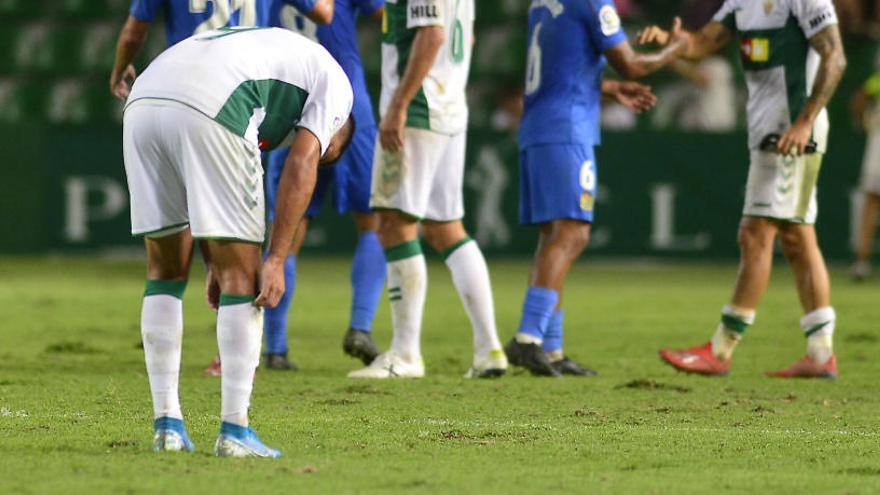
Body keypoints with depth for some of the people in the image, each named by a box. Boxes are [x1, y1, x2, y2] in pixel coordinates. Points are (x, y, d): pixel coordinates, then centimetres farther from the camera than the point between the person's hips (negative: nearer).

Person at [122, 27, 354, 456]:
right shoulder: (333, 82, 22)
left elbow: (205, 194, 36)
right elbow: (300, 167, 4)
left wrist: (215, 266, 34)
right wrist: (276, 261, 3)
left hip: (143, 101, 7)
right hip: (208, 111, -7)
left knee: (165, 271, 18)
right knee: (241, 274, 5)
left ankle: (167, 424, 18)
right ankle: (234, 431, 5)